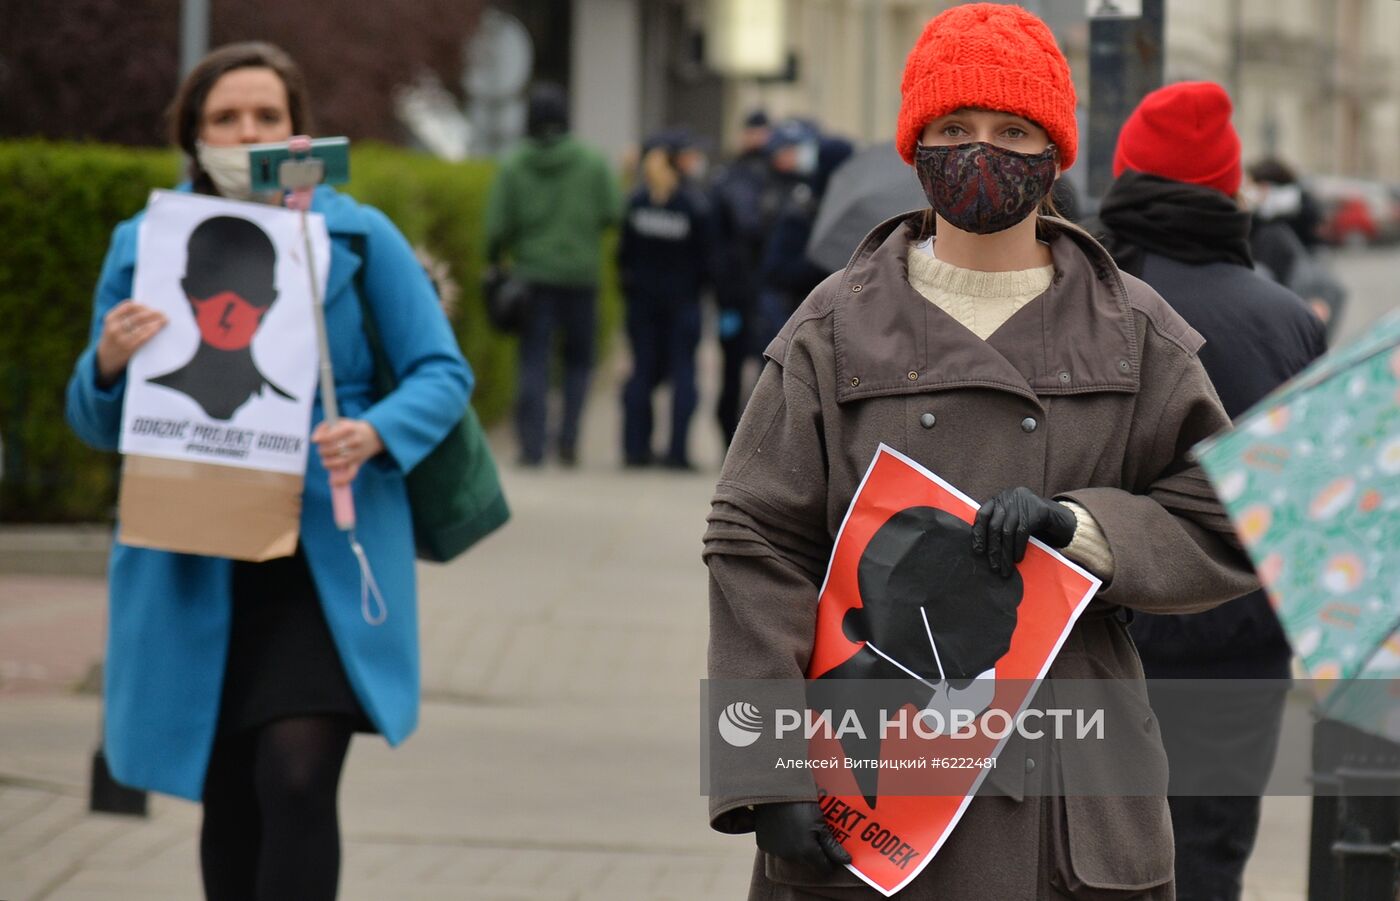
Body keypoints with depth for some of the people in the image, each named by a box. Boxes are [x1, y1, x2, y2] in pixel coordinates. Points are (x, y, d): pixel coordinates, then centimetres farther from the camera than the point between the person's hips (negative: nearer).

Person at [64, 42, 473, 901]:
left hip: (326, 550, -3)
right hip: (192, 567, 3)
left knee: (298, 774, -19)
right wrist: (108, 364, -13)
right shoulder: (142, 244, 7)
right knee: (229, 802, 9)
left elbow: (443, 373, 1)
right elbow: (99, 425, 10)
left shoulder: (358, 234, 2)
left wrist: (375, 432, -19)